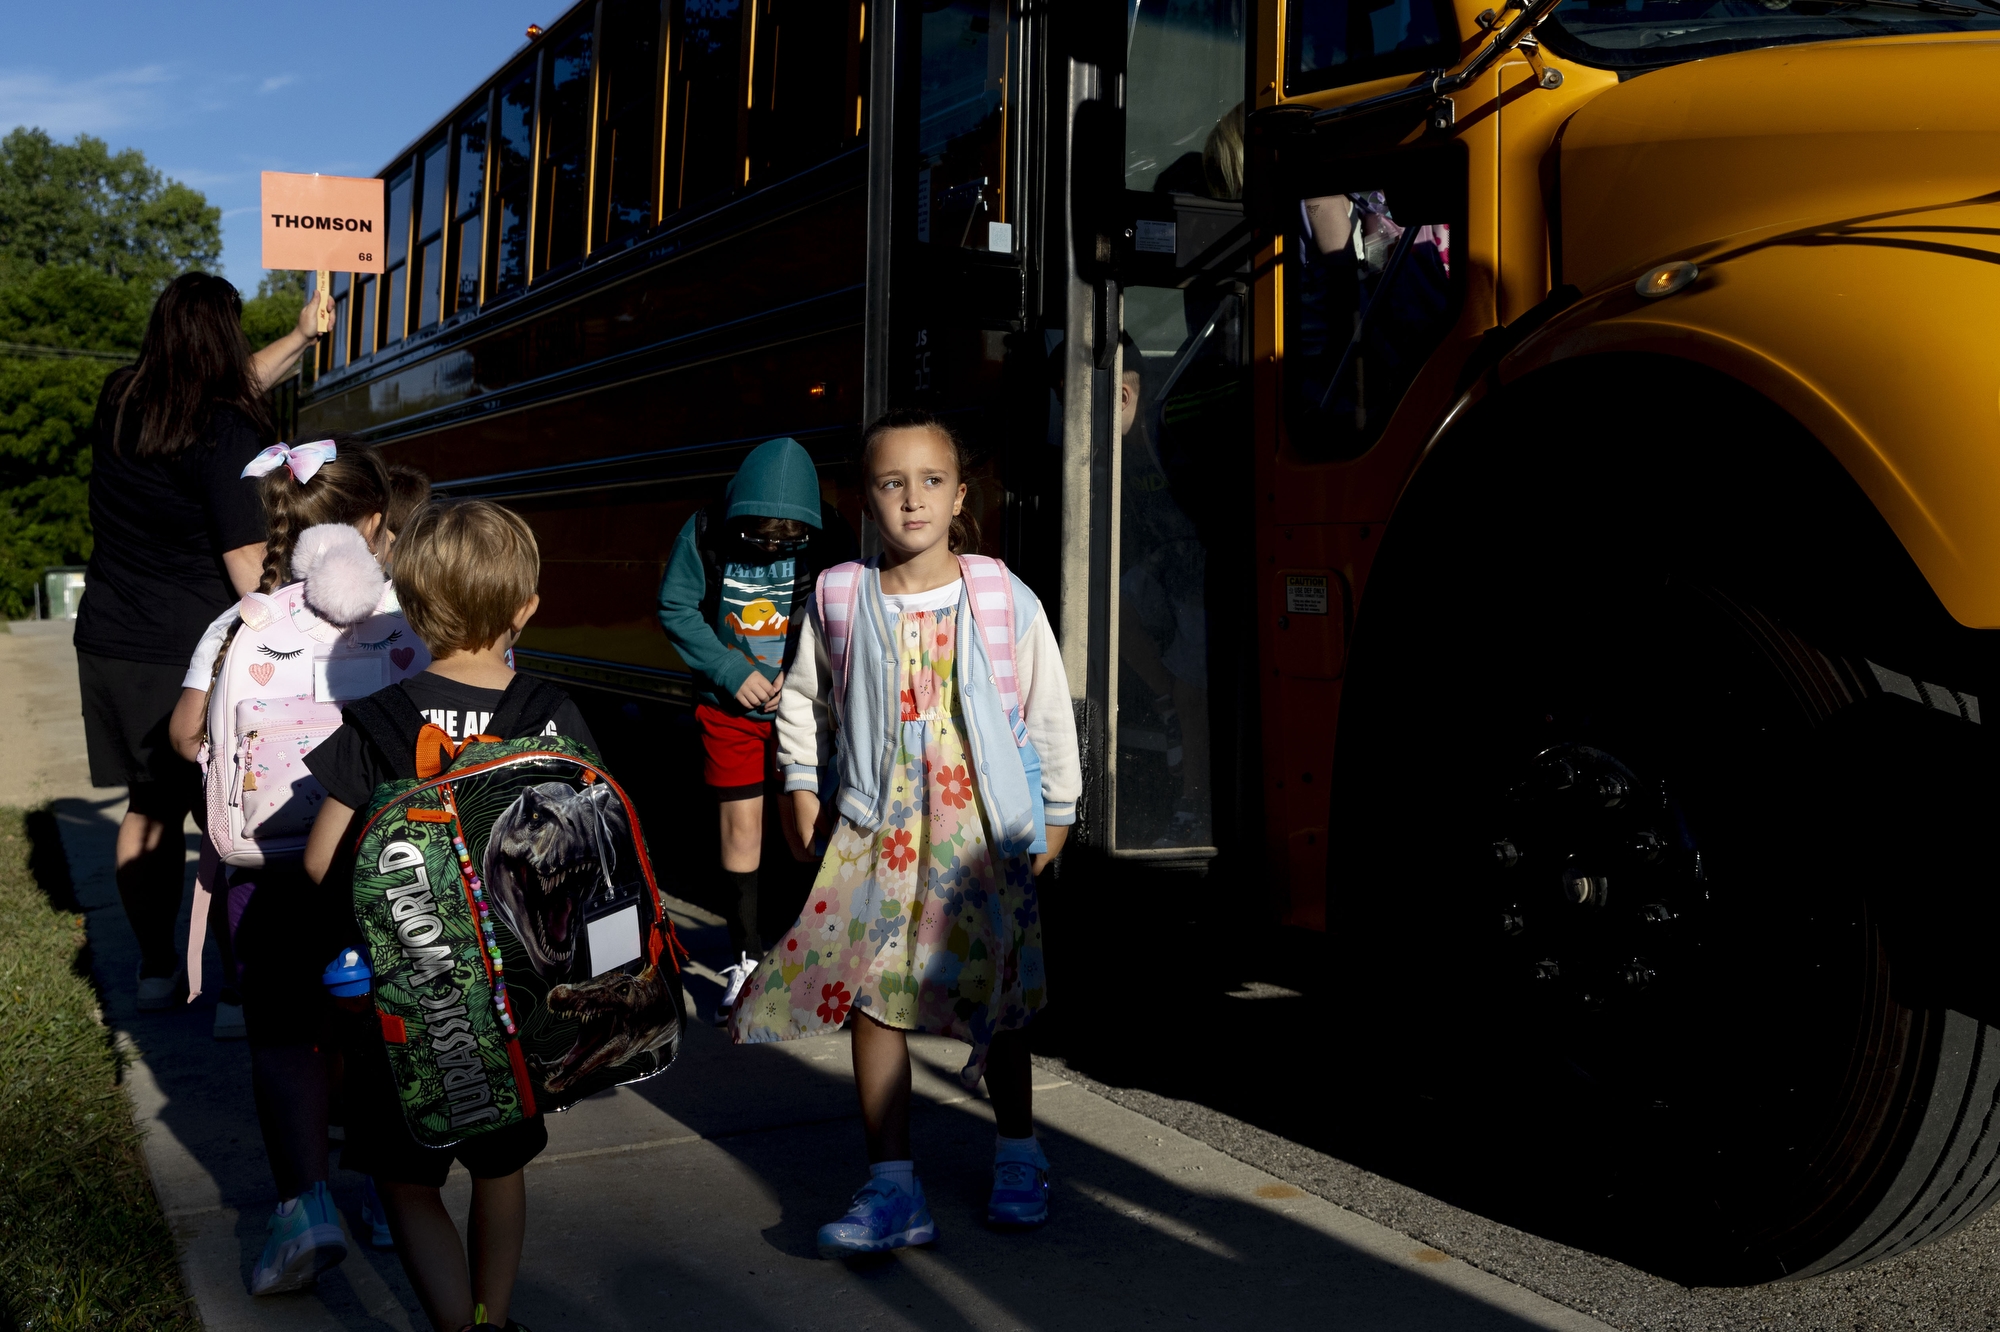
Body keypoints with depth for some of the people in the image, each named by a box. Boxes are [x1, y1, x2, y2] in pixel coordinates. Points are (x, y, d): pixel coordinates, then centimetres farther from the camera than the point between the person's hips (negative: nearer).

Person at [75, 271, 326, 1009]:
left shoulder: (117, 405, 5)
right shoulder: (225, 436, -16)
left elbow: (226, 391, 23)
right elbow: (248, 565, -17)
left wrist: (299, 338, 30)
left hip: (108, 644, 7)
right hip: (191, 656, -7)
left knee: (148, 808, 14)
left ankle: (155, 969, 21)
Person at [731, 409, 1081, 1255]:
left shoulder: (1004, 599, -5)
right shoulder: (841, 598, -1)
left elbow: (1050, 712, 3)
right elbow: (803, 700, 14)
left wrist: (1057, 813, 7)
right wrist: (803, 786, 10)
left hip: (983, 832, -1)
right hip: (875, 831, 1)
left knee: (997, 996, 10)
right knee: (870, 996, -1)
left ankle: (1018, 1156, 32)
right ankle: (892, 1190, 8)